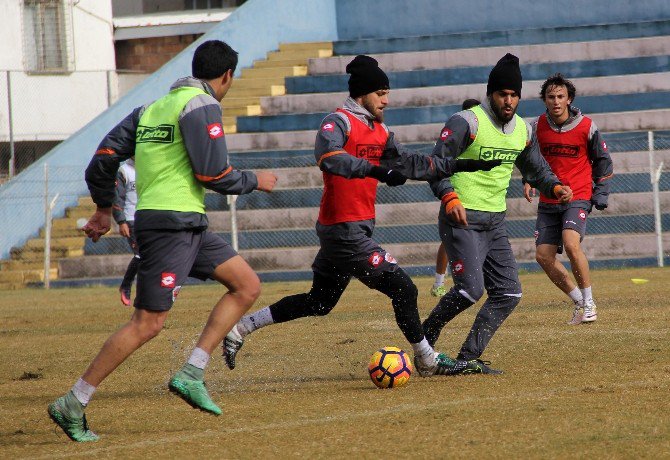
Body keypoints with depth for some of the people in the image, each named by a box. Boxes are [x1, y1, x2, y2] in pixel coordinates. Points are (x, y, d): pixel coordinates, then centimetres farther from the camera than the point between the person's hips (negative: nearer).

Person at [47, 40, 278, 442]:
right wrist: (255, 181, 2)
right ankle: (73, 405, -7)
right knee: (148, 323, -10)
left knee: (248, 286, 10)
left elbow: (104, 158, 14)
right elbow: (213, 174, -15)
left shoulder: (152, 109, 17)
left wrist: (104, 209, 27)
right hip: (172, 223, -10)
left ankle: (191, 375, 3)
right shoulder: (202, 106, -9)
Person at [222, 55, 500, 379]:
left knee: (319, 302, 16)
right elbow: (329, 157, -33)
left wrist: (460, 166, 15)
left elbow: (409, 163, 20)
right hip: (345, 229, -10)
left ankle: (239, 328, 21)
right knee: (402, 288, -7)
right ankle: (427, 360, 4)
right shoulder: (338, 122, -13)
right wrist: (375, 170, -44)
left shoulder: (379, 130, 15)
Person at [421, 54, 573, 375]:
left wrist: (555, 187, 4)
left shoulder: (522, 129, 10)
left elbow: (535, 168, 25)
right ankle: (423, 339, 1)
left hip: (495, 223, 8)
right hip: (462, 219, -8)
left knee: (508, 293, 0)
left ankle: (467, 359, 4)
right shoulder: (467, 122, -12)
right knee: (471, 288, -19)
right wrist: (450, 197, -32)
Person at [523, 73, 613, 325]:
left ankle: (589, 302, -12)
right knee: (543, 255, -4)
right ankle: (579, 302, 12)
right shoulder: (538, 126, 1)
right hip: (548, 202, 4)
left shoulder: (586, 127, -6)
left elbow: (603, 161, 6)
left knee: (571, 243, -27)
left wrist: (600, 195, -1)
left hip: (578, 198, -4)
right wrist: (528, 180, 0)